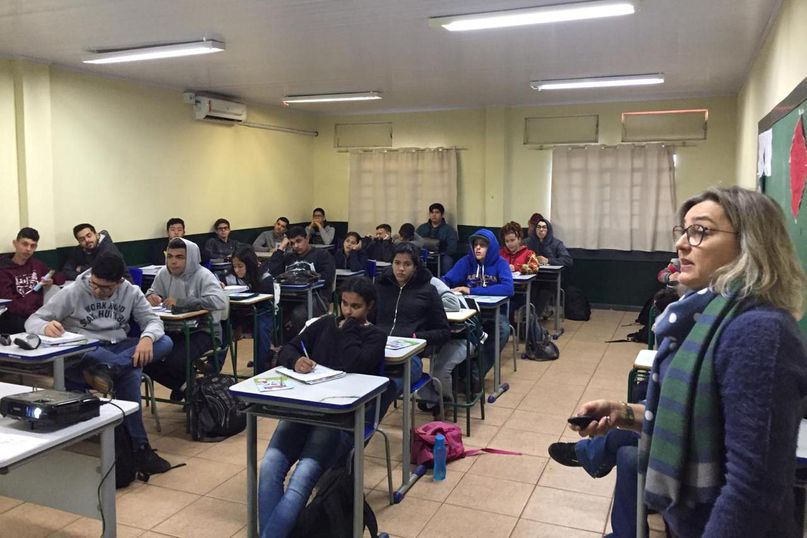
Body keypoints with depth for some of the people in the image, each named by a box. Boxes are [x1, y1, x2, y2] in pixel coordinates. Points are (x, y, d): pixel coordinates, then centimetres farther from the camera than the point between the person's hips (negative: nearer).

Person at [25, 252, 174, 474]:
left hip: (118, 349, 4)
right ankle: (139, 448, -29)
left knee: (164, 342, -24)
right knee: (128, 375, -36)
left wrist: (147, 338, -25)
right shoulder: (72, 293, -5)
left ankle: (106, 370, -41)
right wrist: (46, 327, -32)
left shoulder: (131, 292, 4)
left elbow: (153, 320, 1)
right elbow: (32, 320, -5)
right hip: (82, 354, -4)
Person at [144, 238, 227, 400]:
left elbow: (219, 301, -30)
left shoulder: (203, 276, -14)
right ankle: (183, 386, 11)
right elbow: (152, 292, 23)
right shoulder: (163, 274, 3)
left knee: (174, 361, -29)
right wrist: (150, 297, -5)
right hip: (173, 330, 6)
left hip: (202, 330, -6)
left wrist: (180, 302, -29)